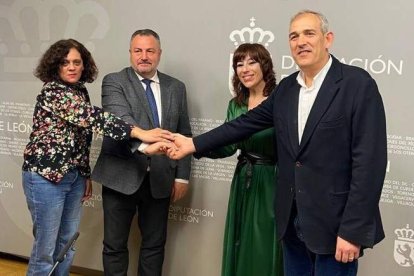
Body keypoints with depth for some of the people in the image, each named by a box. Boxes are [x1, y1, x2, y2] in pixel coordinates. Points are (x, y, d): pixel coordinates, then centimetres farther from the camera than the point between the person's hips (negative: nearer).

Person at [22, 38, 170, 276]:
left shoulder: (81, 91, 9)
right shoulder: (52, 92, -17)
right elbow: (92, 117, -31)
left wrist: (86, 174, 16)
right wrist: (140, 133, -38)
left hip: (74, 176, 8)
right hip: (46, 176, -8)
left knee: (68, 243, 14)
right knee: (46, 247, 1)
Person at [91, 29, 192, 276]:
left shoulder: (176, 87, 7)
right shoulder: (114, 82, -3)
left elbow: (184, 135, 9)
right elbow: (120, 119, -22)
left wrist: (182, 176, 4)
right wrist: (144, 141, -41)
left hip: (160, 179, 3)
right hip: (121, 177, -2)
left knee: (155, 244, 13)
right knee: (115, 245, 10)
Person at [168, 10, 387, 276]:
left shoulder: (358, 84, -12)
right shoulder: (286, 87, 9)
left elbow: (370, 161, -16)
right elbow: (247, 122, 13)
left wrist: (353, 230, -18)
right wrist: (194, 144, 5)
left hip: (335, 223, -6)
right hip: (293, 221, 6)